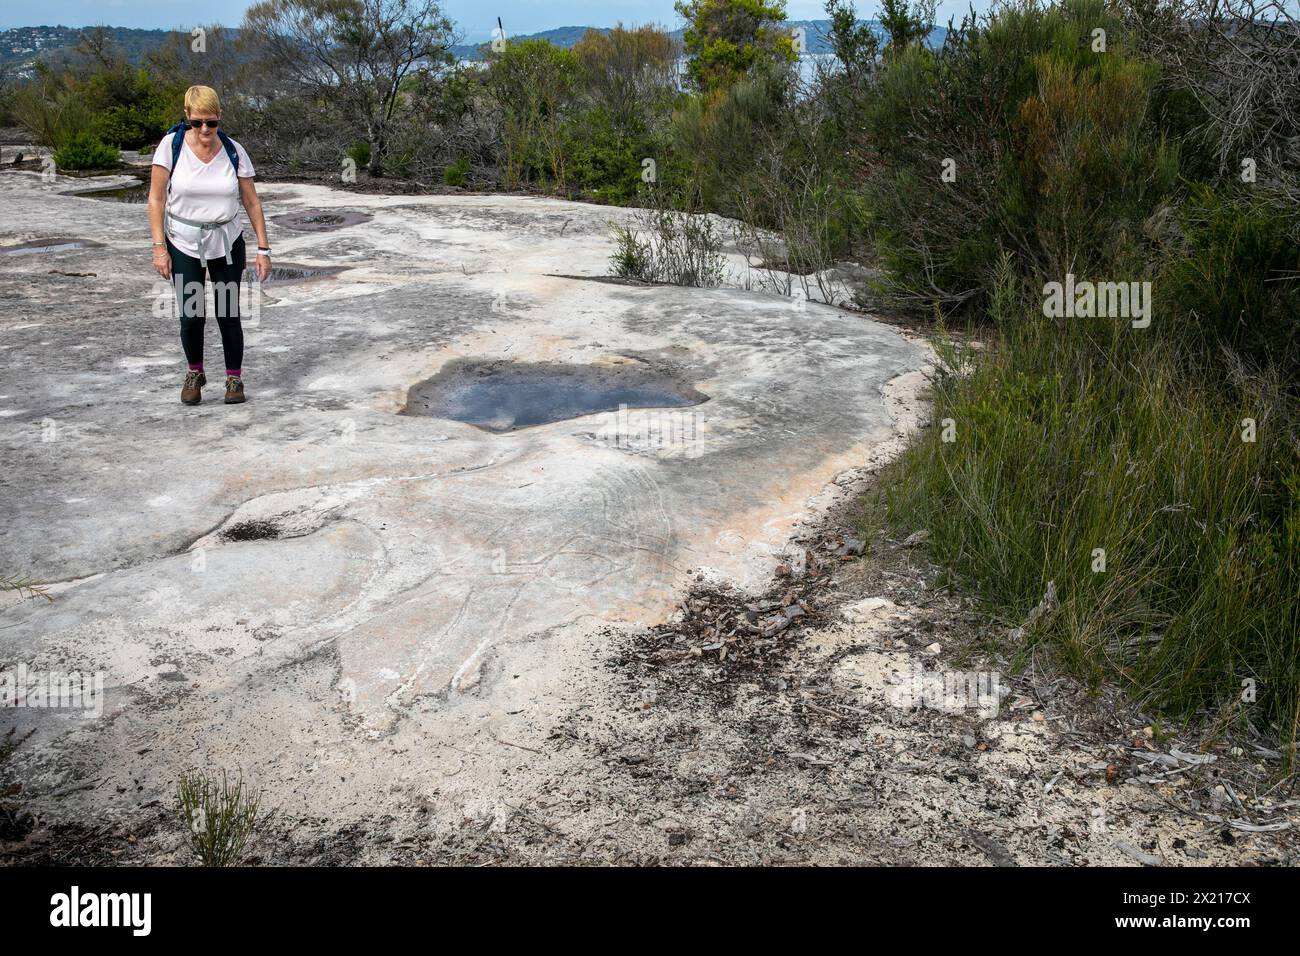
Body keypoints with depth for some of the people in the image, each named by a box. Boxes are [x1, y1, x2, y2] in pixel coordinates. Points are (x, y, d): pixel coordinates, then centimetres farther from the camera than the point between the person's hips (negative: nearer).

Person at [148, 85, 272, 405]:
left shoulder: (233, 151, -5)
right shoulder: (172, 145, -9)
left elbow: (252, 202, 0)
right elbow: (156, 199, -6)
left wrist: (263, 249, -3)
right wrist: (159, 247, -11)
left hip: (227, 244, 1)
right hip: (184, 246, -1)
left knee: (228, 315, 1)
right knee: (192, 316, -2)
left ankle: (235, 378, 19)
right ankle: (194, 373, 23)